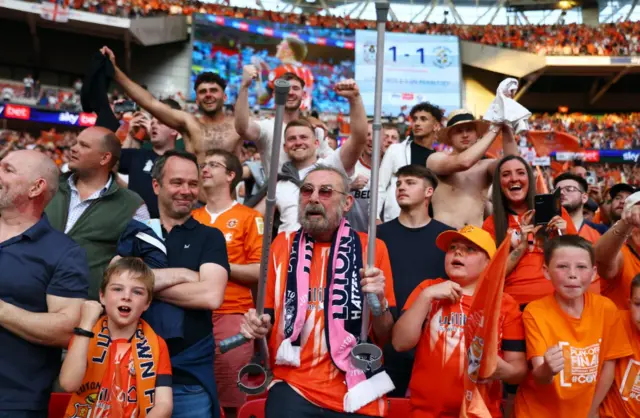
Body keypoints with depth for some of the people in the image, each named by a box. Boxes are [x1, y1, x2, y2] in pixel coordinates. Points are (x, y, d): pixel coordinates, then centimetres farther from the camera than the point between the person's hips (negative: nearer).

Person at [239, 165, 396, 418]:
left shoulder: (371, 248, -1)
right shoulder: (283, 244, 3)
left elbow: (385, 338, 1)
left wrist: (379, 301, -17)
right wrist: (257, 326, -7)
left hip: (356, 395, 0)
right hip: (293, 387, 1)